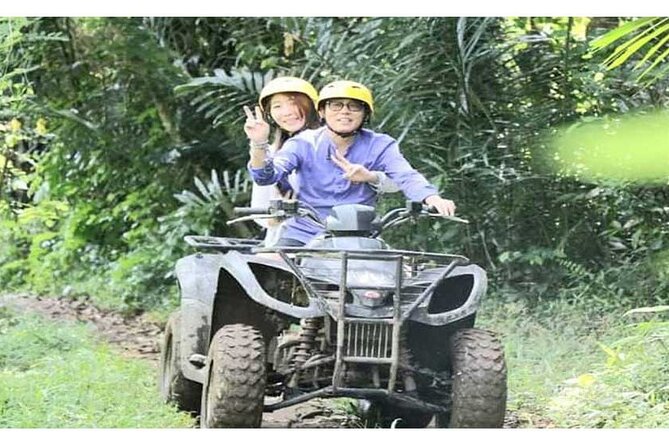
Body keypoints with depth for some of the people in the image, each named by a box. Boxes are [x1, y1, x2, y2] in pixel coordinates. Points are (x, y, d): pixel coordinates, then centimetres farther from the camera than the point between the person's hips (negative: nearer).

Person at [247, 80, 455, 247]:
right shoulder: (304, 144, 0)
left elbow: (407, 176, -15)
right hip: (303, 235, 0)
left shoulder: (379, 147, 0)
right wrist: (259, 145, -32)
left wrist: (432, 198, -37)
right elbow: (267, 175, -11)